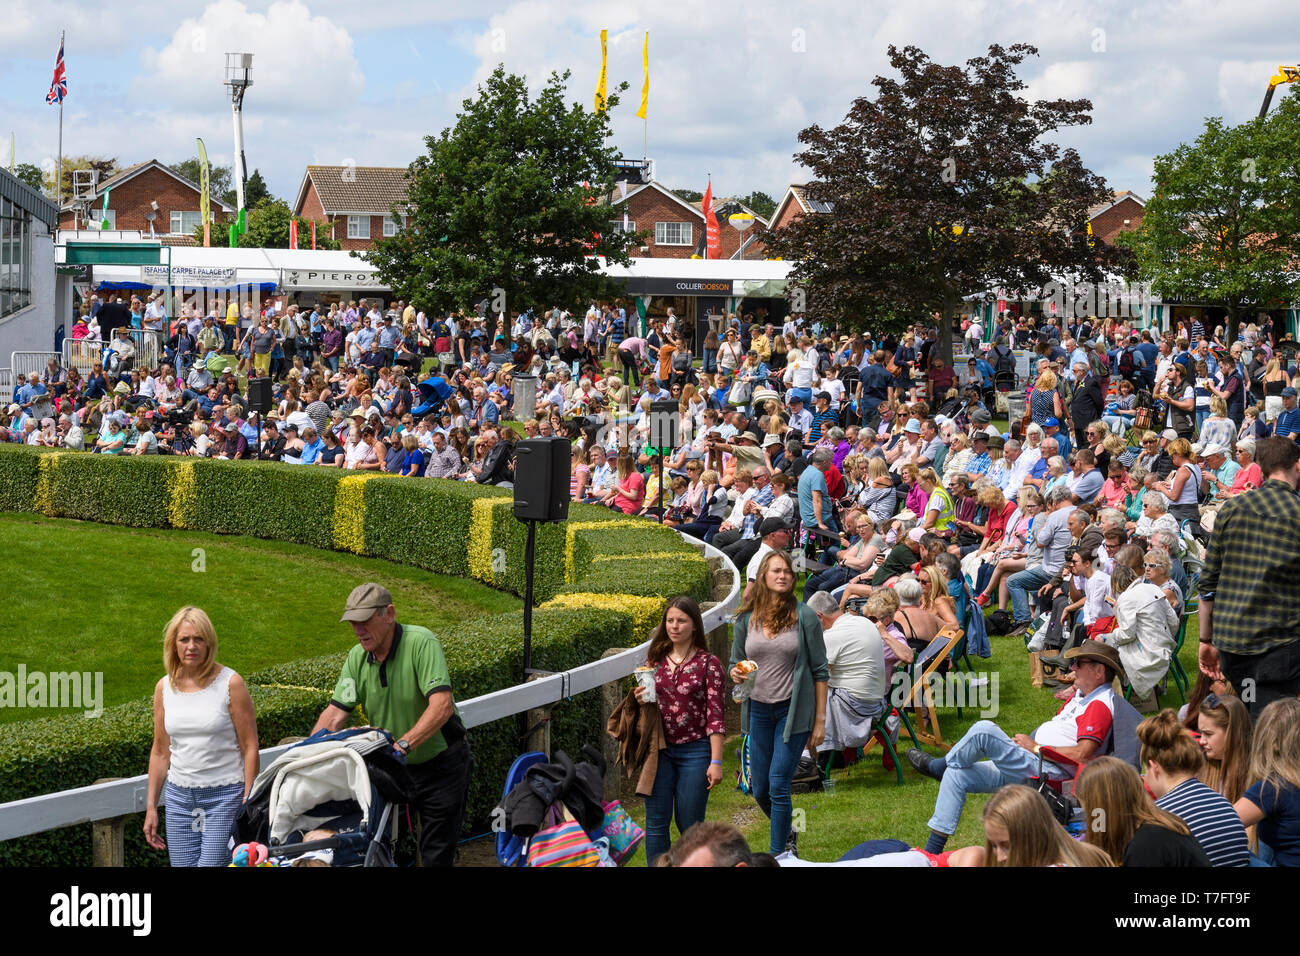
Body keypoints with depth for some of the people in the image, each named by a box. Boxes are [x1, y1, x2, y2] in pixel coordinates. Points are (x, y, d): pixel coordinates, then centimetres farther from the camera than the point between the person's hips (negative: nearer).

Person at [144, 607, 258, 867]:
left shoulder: (230, 684, -6)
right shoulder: (164, 688, 7)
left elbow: (250, 748, -6)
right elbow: (160, 752, 13)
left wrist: (248, 803, -11)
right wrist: (151, 806, 11)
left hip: (225, 795, -4)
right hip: (179, 795, 4)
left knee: (212, 863, -13)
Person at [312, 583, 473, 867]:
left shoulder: (421, 642, -21)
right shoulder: (357, 658, -2)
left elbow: (442, 706, -31)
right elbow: (335, 713, -4)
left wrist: (404, 744, -40)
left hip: (440, 764, -6)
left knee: (436, 855, -1)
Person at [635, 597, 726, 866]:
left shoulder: (708, 663, -3)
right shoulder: (655, 659, 7)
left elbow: (715, 714, -7)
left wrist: (716, 761, -13)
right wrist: (640, 699, -6)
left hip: (695, 751, -3)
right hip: (659, 750, 3)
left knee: (689, 824, 4)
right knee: (656, 822, 2)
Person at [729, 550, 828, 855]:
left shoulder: (804, 617, -6)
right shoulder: (746, 620, 3)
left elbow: (820, 671, -4)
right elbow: (735, 663, 14)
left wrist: (820, 720, -6)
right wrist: (736, 673, -11)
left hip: (793, 710, -4)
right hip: (759, 710, 4)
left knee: (778, 787, -9)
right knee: (760, 791, 10)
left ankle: (778, 855, 3)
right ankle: (786, 830, 38)